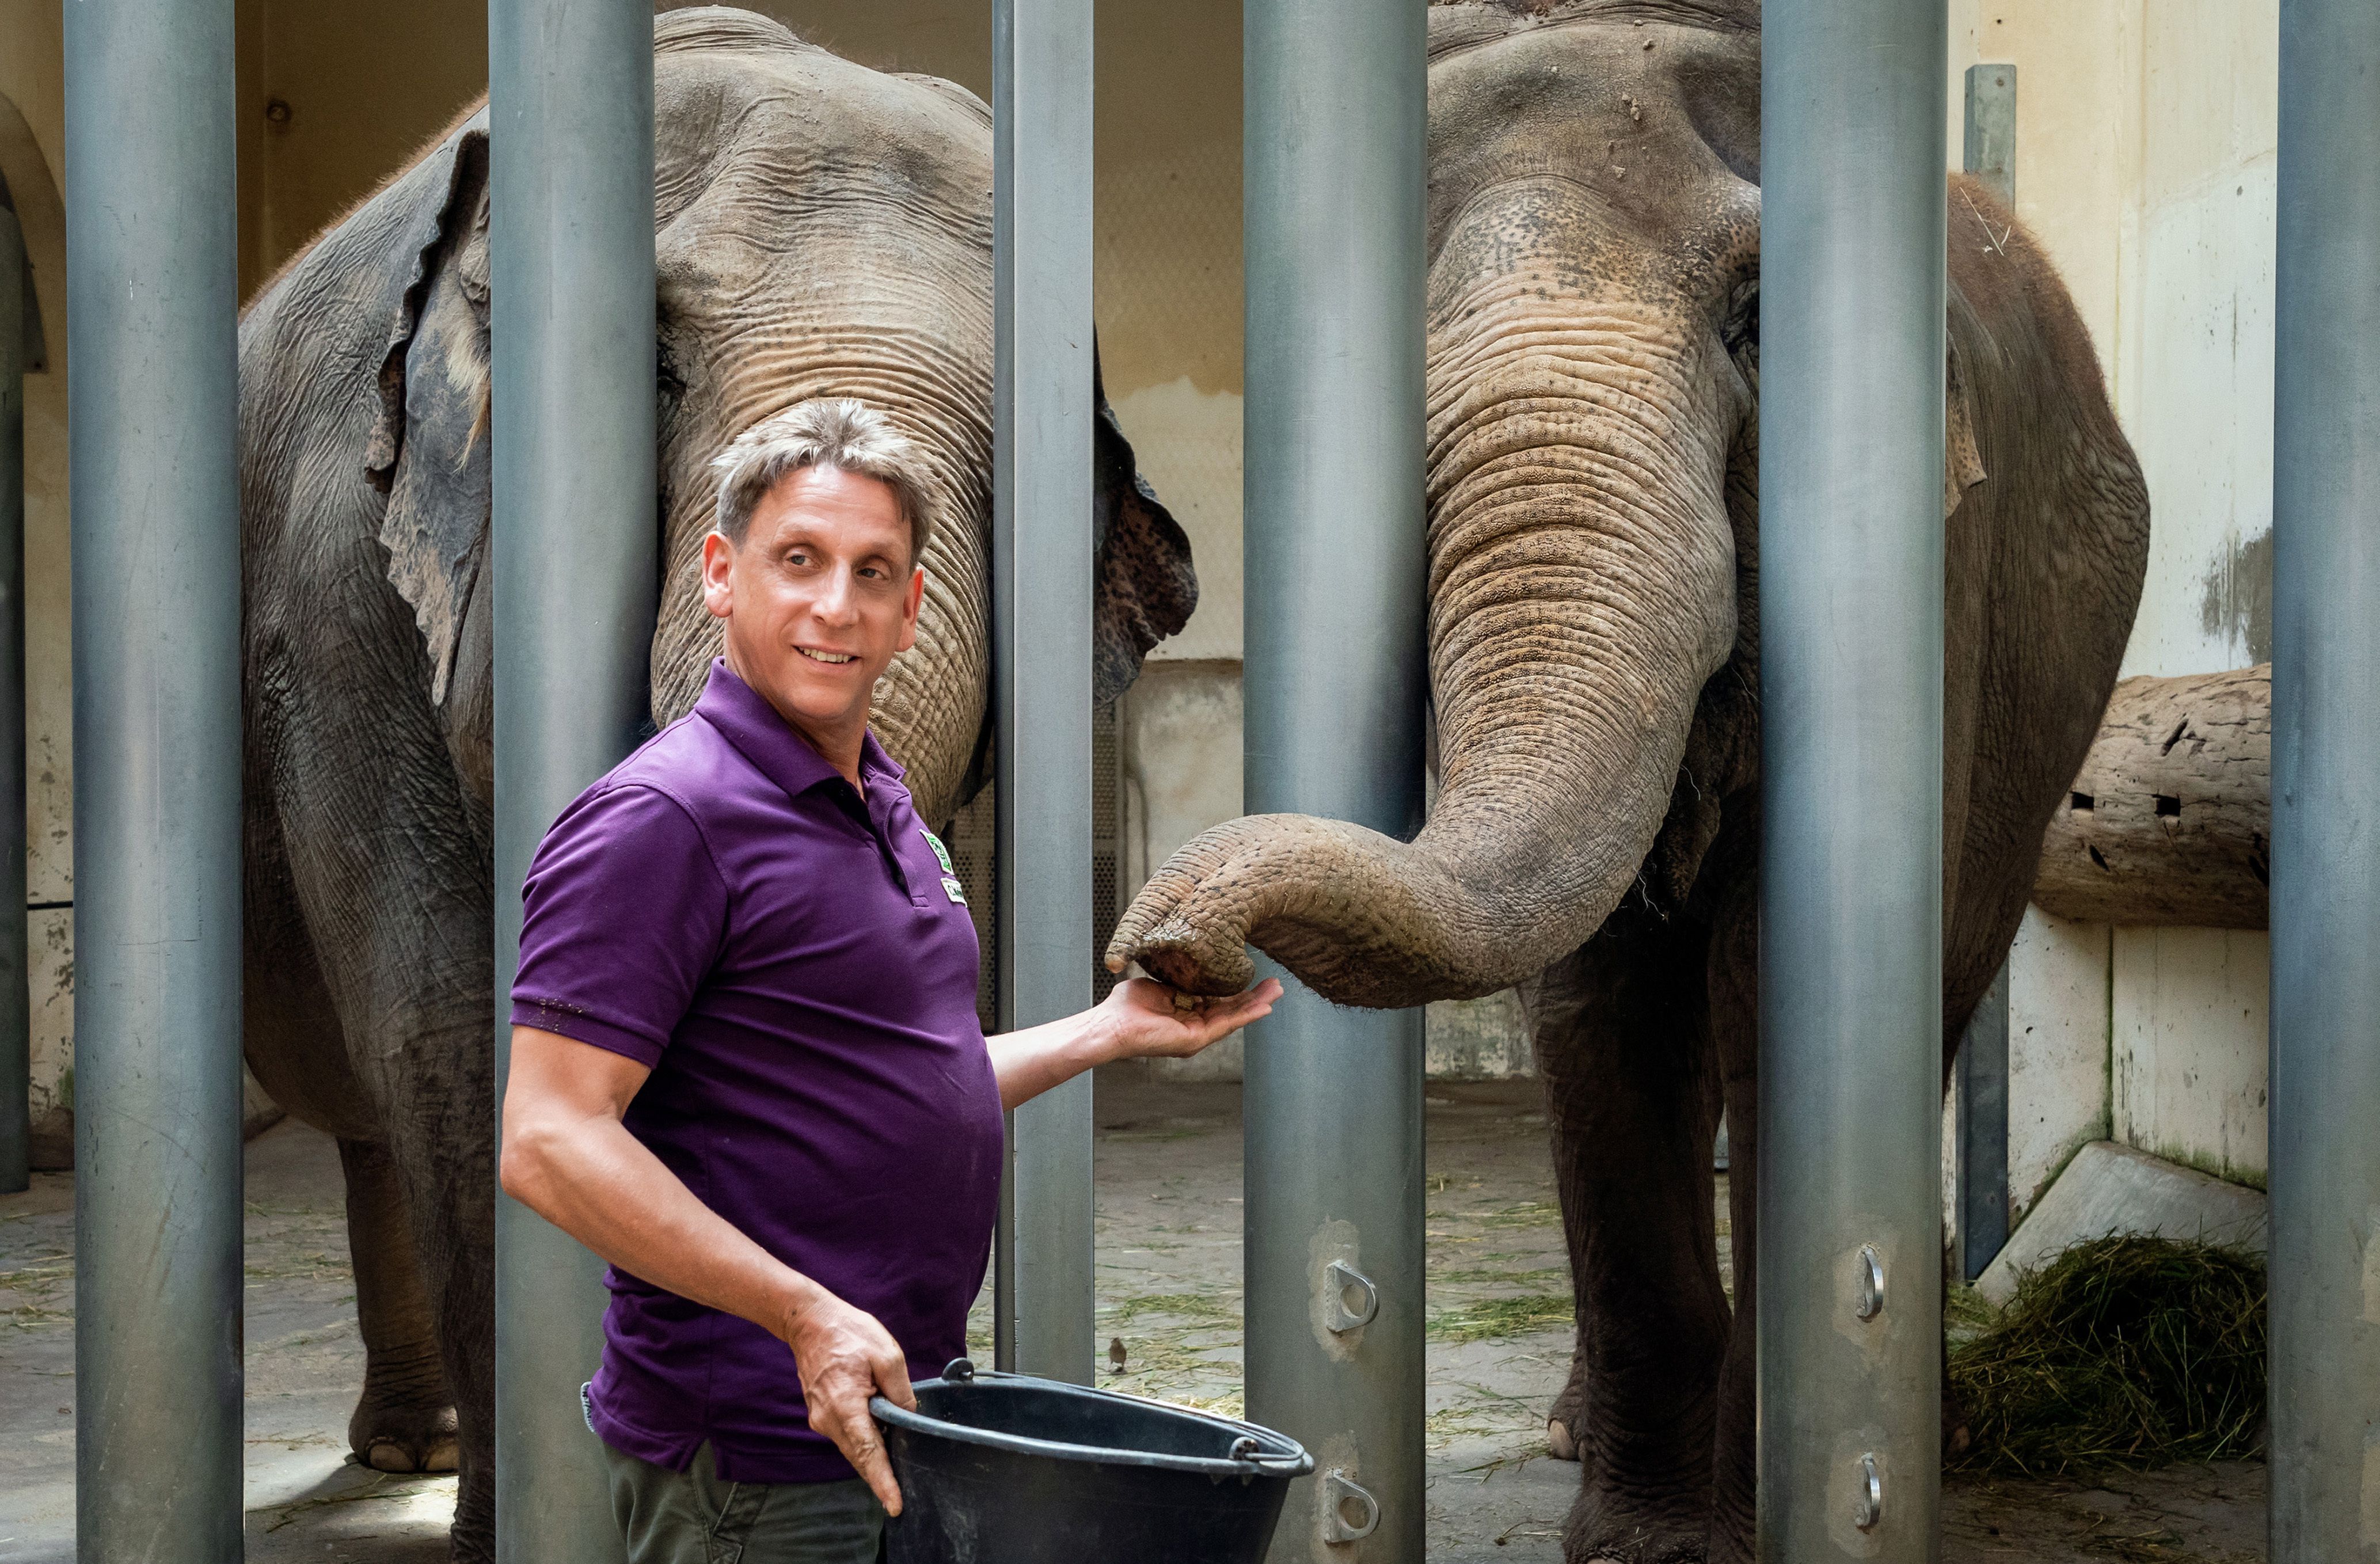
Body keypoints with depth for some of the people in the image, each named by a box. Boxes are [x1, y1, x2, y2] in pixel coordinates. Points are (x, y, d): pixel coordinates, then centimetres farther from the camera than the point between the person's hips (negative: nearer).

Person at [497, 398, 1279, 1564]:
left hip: (892, 1414, 9)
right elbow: (549, 1141, -22)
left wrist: (1117, 1029, 19)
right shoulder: (663, 816, -16)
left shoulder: (880, 803, 14)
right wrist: (805, 1315, -27)